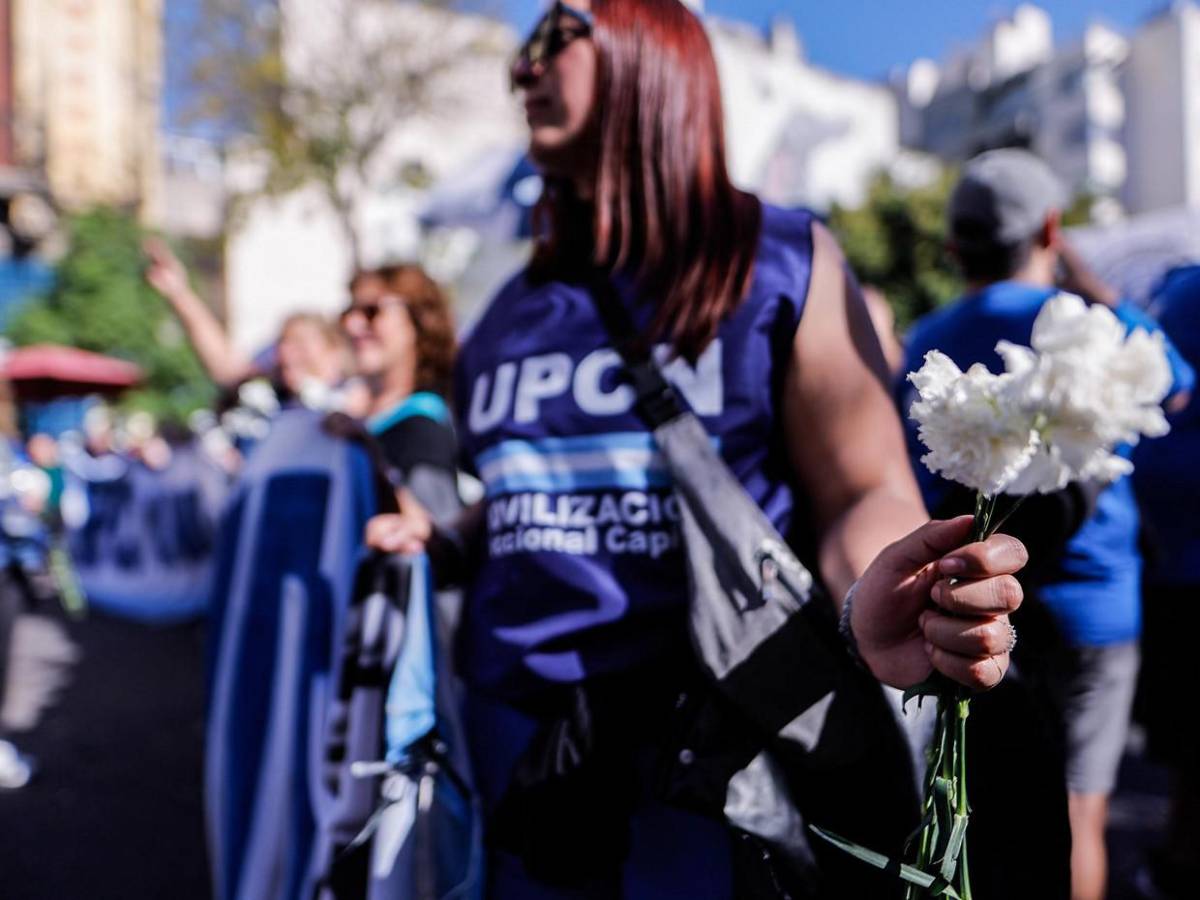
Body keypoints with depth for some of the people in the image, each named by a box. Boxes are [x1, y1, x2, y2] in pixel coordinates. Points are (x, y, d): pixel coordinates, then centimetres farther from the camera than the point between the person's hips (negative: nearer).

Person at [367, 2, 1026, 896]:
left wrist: (866, 603, -31)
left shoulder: (782, 260, -4)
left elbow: (864, 492, -11)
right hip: (517, 735, 5)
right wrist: (441, 543, 1)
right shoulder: (517, 308, 9)